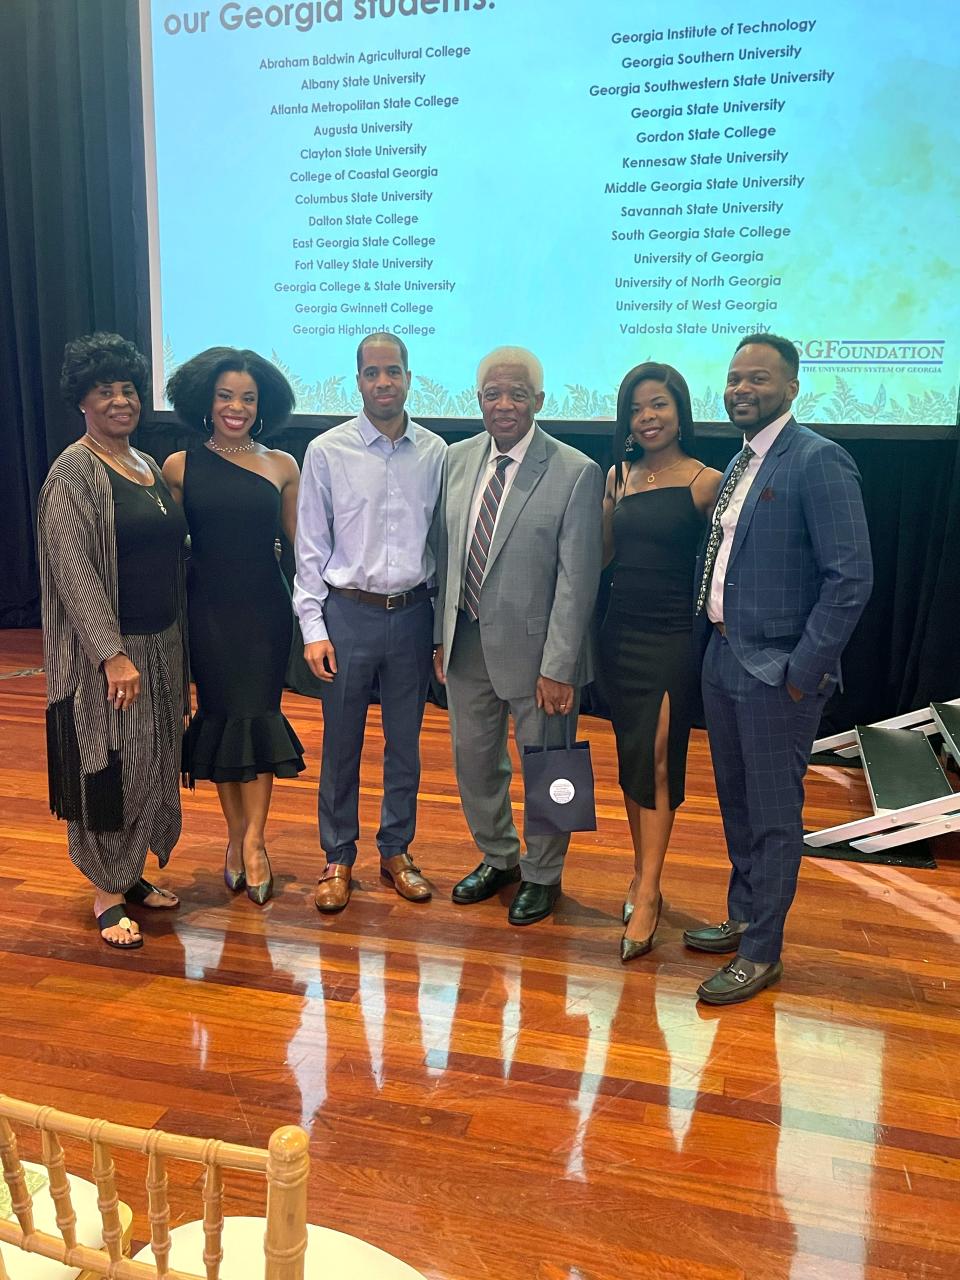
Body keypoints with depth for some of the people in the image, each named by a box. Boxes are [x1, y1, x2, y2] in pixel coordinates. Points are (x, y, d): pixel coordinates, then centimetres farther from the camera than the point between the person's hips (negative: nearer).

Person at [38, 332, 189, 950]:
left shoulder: (148, 465, 12)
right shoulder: (75, 471, -12)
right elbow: (74, 571, -18)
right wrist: (113, 655, -23)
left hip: (161, 644, 8)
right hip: (108, 651, -8)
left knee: (152, 765, 15)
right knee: (109, 769, 3)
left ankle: (133, 873, 32)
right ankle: (107, 896, 18)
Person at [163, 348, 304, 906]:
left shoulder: (281, 466, 0)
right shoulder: (180, 466, -1)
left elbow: (301, 539, 5)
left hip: (266, 609, 0)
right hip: (208, 611, 1)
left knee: (257, 715, 0)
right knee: (220, 716, 8)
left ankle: (253, 838, 13)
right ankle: (236, 832, 23)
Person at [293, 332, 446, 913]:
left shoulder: (435, 451, 1)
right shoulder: (327, 451, -4)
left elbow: (441, 539, 6)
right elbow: (311, 547, -2)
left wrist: (442, 624, 5)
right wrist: (313, 629, -6)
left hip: (413, 613, 2)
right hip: (347, 613, -2)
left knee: (405, 741, 13)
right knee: (341, 744, 8)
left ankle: (397, 851, 31)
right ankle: (339, 859, 25)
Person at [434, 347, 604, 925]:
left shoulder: (576, 472, -13)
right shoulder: (458, 459, 4)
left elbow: (577, 579, -14)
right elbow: (448, 554, 9)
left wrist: (557, 667, -17)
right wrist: (442, 635, 8)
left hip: (534, 647, -5)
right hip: (467, 642, 6)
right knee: (474, 760, 19)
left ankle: (543, 875, 35)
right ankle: (498, 858, 44)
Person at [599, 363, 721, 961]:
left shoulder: (705, 481, -7)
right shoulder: (618, 476, 8)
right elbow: (602, 552, 10)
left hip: (673, 639, -5)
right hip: (620, 634, 5)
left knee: (655, 761, -4)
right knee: (631, 760, 12)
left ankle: (647, 894, 6)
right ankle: (643, 874, 27)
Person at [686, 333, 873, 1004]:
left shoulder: (819, 462, -14)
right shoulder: (738, 464, 12)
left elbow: (852, 578, -18)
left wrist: (803, 671, -17)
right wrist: (709, 640, 10)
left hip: (777, 671, -8)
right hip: (723, 659, 8)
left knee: (773, 815, 5)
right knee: (737, 803, 20)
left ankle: (762, 951, 20)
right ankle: (742, 918, 38)